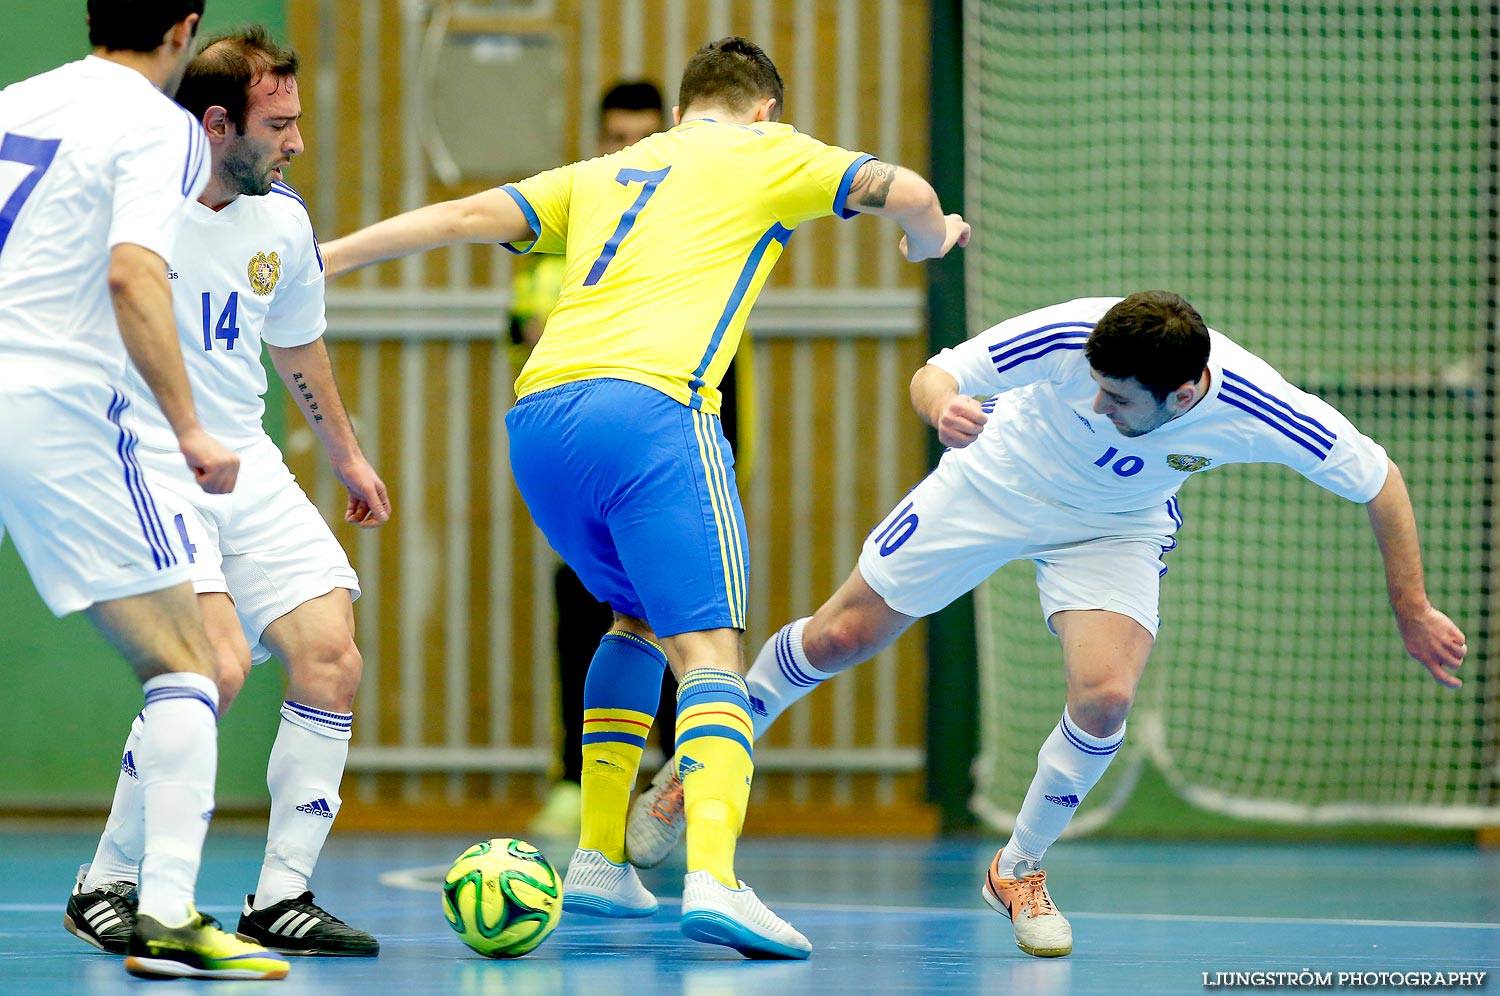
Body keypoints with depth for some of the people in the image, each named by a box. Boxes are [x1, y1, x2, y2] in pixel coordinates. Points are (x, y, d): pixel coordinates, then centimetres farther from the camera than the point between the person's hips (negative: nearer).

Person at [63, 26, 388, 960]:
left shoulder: (283, 224, 6)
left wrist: (347, 453, 36)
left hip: (247, 470, 7)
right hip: (138, 462, -7)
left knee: (332, 661, -6)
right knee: (219, 659, -24)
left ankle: (282, 897, 4)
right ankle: (105, 887, -9)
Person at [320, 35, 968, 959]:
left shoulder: (604, 174, 29)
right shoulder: (768, 153, 17)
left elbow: (467, 215, 20)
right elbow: (908, 193, 7)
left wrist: (326, 255, 24)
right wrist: (931, 240, 29)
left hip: (537, 419, 6)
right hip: (647, 408, -6)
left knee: (641, 622, 28)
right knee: (710, 649, -11)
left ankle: (599, 859, 23)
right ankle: (713, 878, -33)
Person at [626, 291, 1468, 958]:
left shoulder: (1256, 409, -35)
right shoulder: (1072, 338, -37)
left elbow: (1380, 481, -20)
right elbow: (936, 374, -23)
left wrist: (1414, 613, -14)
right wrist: (945, 405, -48)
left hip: (1117, 531, 0)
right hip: (997, 487, 0)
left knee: (1105, 695, -24)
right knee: (839, 637, 3)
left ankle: (1021, 870, 4)